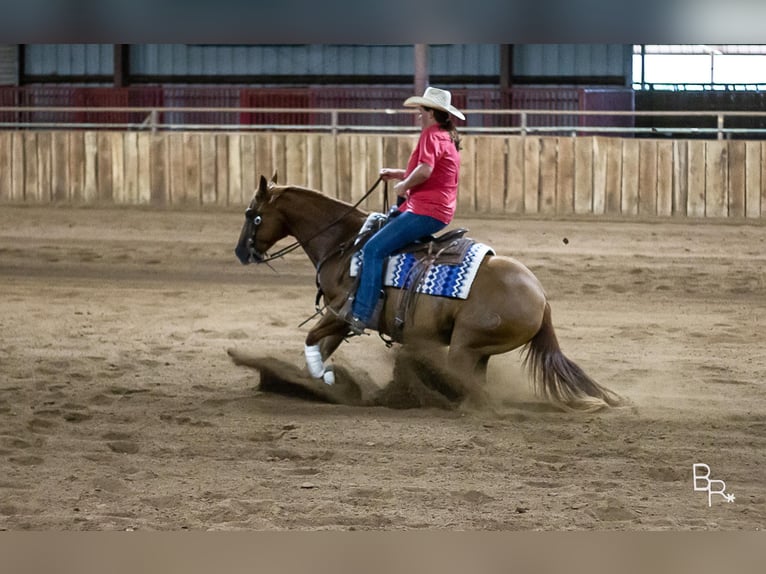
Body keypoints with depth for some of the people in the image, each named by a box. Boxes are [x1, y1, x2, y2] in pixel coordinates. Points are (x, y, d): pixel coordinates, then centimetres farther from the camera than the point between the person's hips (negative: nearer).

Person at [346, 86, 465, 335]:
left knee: (373, 249, -15)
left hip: (425, 211, -11)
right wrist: (398, 174, 21)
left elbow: (424, 171, -28)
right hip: (440, 211, 11)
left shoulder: (431, 135, -12)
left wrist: (403, 185, -11)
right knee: (378, 222, 25)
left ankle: (360, 315, -21)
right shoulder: (448, 138, 20)